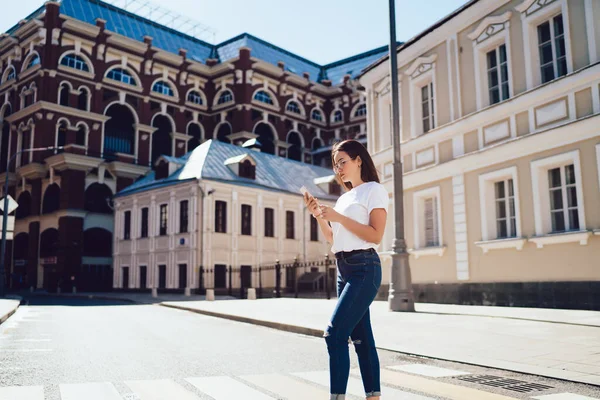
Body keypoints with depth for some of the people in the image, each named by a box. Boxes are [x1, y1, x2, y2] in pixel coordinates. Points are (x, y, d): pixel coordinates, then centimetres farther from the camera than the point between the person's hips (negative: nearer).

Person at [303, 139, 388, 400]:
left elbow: (376, 235, -13)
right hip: (343, 270, 8)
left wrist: (338, 217, -15)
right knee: (360, 337, 8)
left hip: (364, 268, -8)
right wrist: (319, 215, 6)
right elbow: (333, 239, 20)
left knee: (335, 333, -16)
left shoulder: (374, 190, -3)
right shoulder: (344, 198, 19)